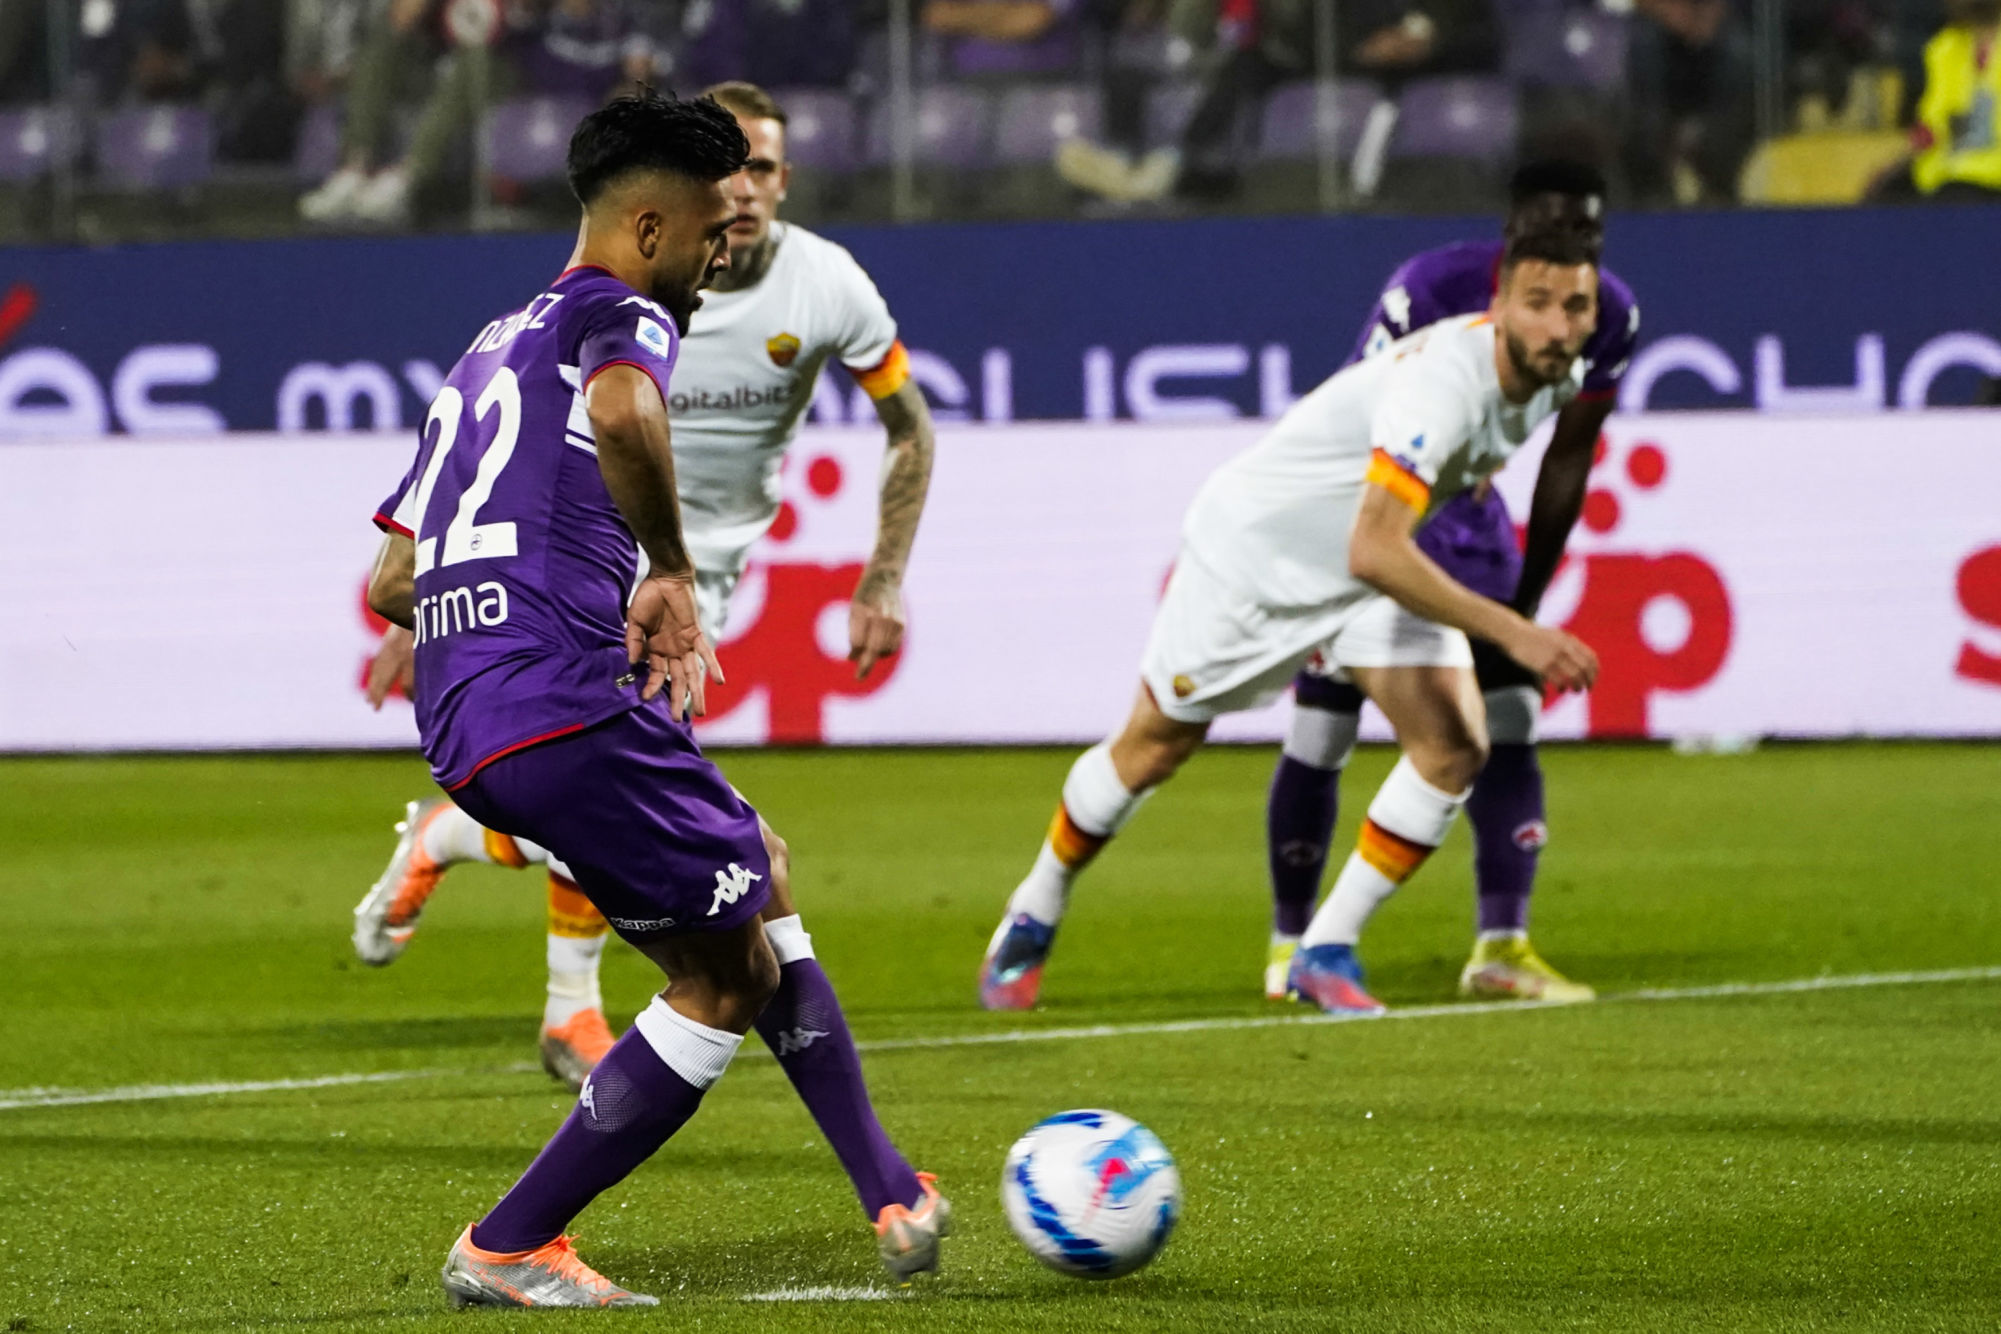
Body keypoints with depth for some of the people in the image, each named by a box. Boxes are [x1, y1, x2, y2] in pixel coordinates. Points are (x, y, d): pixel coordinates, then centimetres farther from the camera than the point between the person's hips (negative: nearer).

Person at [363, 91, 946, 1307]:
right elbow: (623, 413, -27)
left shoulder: (491, 351, 28)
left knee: (755, 873, 21)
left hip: (467, 734, 9)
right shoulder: (621, 316, 1)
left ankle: (894, 1194, 17)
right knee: (732, 979, 3)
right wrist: (671, 573, -13)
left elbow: (390, 583, 29)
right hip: (569, 708, -9)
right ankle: (510, 1250, 2)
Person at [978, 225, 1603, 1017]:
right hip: (1255, 546, -7)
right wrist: (1511, 633, -51)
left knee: (1454, 745, -13)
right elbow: (1374, 552, -49)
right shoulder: (1444, 383, -40)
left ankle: (1326, 951, 0)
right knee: (1152, 748, 10)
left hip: (1376, 566, 7)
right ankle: (1033, 917, 35)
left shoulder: (1557, 377, -12)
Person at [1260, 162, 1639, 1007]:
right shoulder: (1431, 292, -30)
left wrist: (1525, 599, 3)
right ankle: (1290, 941, 13)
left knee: (1508, 722, -7)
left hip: (1464, 508, 5)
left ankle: (1501, 947, -7)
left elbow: (1568, 460, 0)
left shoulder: (1609, 317, -12)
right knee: (1321, 738, -3)